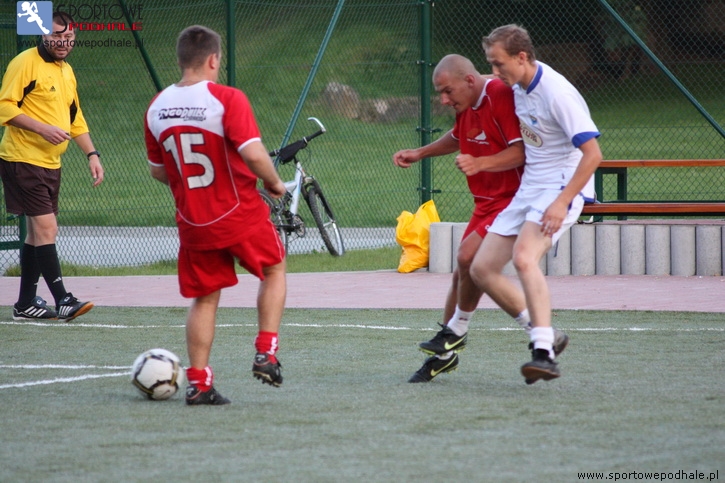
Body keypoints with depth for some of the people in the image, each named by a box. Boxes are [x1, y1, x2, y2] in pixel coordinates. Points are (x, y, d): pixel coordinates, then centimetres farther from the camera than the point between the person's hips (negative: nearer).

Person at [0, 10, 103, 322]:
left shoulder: (67, 71, 17)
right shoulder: (25, 63, -9)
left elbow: (75, 118, 25)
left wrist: (92, 154, 17)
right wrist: (42, 128, -23)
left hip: (50, 164, 9)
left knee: (38, 232, 11)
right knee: (46, 228, -13)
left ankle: (26, 303, 17)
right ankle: (62, 300, -15)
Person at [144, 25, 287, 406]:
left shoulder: (157, 107, 1)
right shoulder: (227, 99, -16)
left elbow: (157, 171, 10)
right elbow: (253, 154, -25)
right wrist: (274, 182, -6)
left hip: (193, 223, 4)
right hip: (240, 216, -4)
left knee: (204, 298, 14)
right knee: (274, 268, 21)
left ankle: (198, 382, 9)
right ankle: (266, 354, 12)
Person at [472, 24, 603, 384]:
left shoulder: (558, 94, -19)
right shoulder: (516, 87, 7)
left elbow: (593, 154, -22)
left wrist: (562, 203, -27)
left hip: (562, 188, -9)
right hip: (528, 189, 9)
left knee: (523, 257, -32)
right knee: (481, 269, 2)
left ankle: (544, 354, -36)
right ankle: (543, 336, 12)